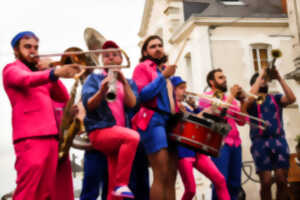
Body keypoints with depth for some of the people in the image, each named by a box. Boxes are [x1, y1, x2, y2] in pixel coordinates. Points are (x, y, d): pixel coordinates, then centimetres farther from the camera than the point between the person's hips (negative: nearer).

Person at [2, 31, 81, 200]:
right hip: (30, 137, -7)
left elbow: (64, 97, 18)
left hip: (54, 137, 7)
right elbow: (27, 79, -16)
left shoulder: (40, 74, 29)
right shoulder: (12, 69, 9)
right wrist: (55, 73, -34)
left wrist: (50, 72, 8)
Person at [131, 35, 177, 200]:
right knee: (161, 176, -16)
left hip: (170, 120, 8)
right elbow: (143, 94, -12)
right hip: (153, 120, -7)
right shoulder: (142, 67, 4)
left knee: (171, 177, 2)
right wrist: (163, 76, -12)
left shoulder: (165, 69, 25)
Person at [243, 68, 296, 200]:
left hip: (279, 140, 2)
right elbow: (250, 99, -13)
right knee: (266, 182, -7)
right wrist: (260, 76, -5)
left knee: (282, 181, -3)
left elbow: (291, 98, 0)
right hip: (260, 142, -2)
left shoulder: (276, 98, 19)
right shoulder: (251, 101, 13)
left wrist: (279, 78, -4)